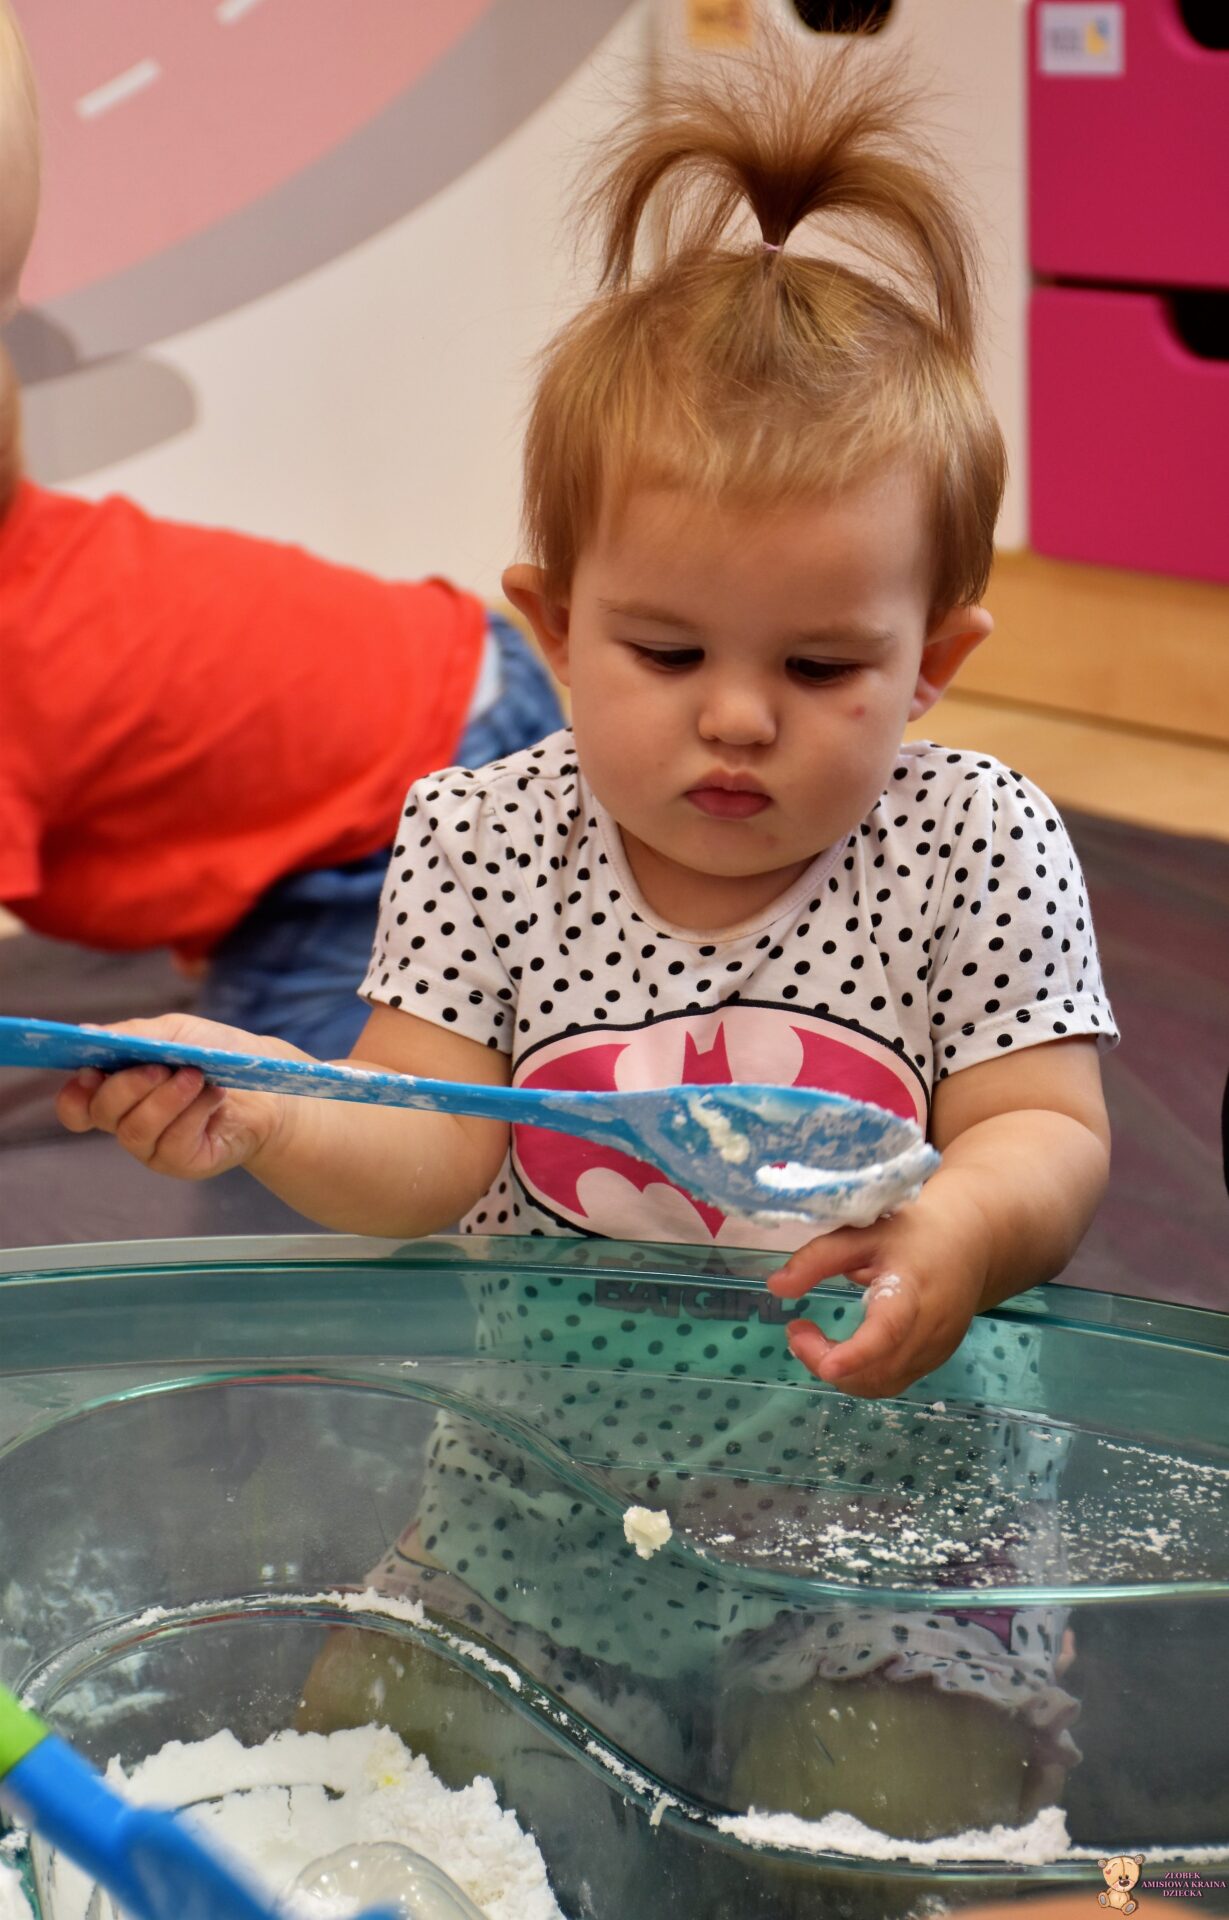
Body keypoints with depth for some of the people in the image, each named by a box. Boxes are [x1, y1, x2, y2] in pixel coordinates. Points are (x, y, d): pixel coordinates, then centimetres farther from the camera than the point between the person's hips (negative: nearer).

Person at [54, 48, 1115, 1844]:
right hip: (543, 1508, 2)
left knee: (878, 1829, -17)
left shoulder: (974, 845, -8)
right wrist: (263, 1110, -33)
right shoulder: (487, 841, -5)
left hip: (883, 1516, -2)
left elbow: (1048, 1133, -9)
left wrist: (969, 1218, -34)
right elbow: (429, 1154, -10)